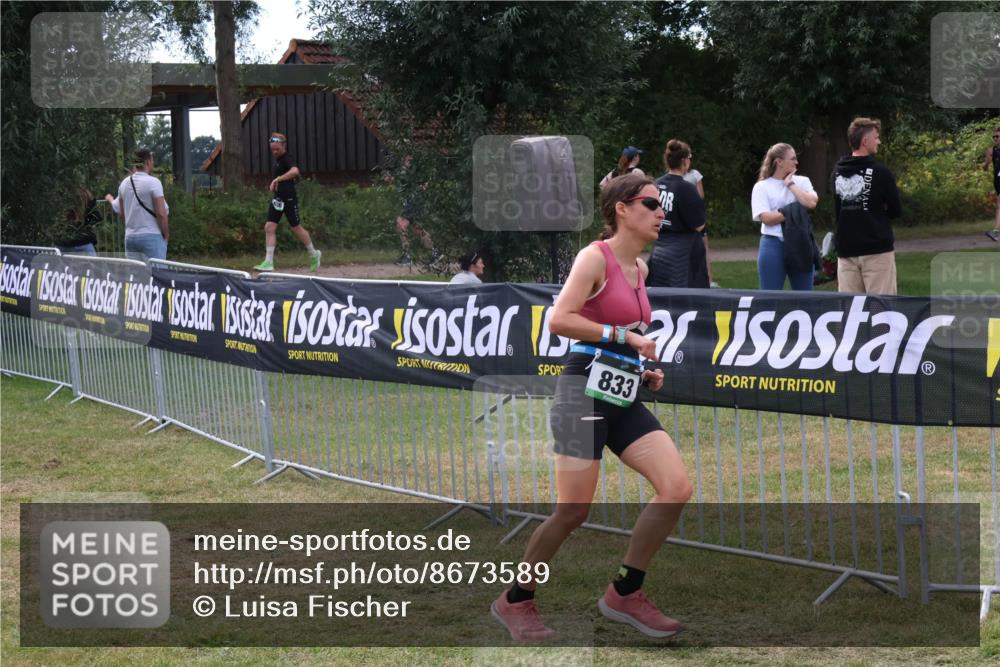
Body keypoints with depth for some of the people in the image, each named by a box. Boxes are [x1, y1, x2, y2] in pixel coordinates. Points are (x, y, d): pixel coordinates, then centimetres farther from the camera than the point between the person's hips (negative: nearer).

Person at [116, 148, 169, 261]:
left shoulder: (124, 183, 10)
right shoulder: (153, 182, -10)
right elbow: (161, 214, -13)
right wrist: (166, 234, -1)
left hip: (130, 237, 6)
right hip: (151, 236, -6)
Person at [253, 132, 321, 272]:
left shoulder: (287, 159, -16)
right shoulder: (277, 159, 12)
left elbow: (294, 171, -38)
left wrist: (278, 179, -42)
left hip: (289, 199, -8)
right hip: (277, 199, 8)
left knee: (296, 228, 4)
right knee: (269, 227, -4)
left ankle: (314, 255, 25)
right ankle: (268, 262, -7)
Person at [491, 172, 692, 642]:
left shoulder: (639, 268, 16)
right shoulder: (595, 257, -9)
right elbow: (559, 320, -19)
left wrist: (641, 369, 15)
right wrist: (623, 335, -19)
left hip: (624, 400, 8)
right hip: (586, 391, -8)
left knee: (677, 488, -7)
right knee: (573, 512, -7)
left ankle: (625, 594, 4)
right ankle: (515, 601, 13)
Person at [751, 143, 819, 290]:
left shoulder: (802, 182, 10)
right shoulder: (762, 187, 1)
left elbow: (811, 203, -9)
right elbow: (766, 218, -11)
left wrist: (791, 184, -3)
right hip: (773, 246, -3)